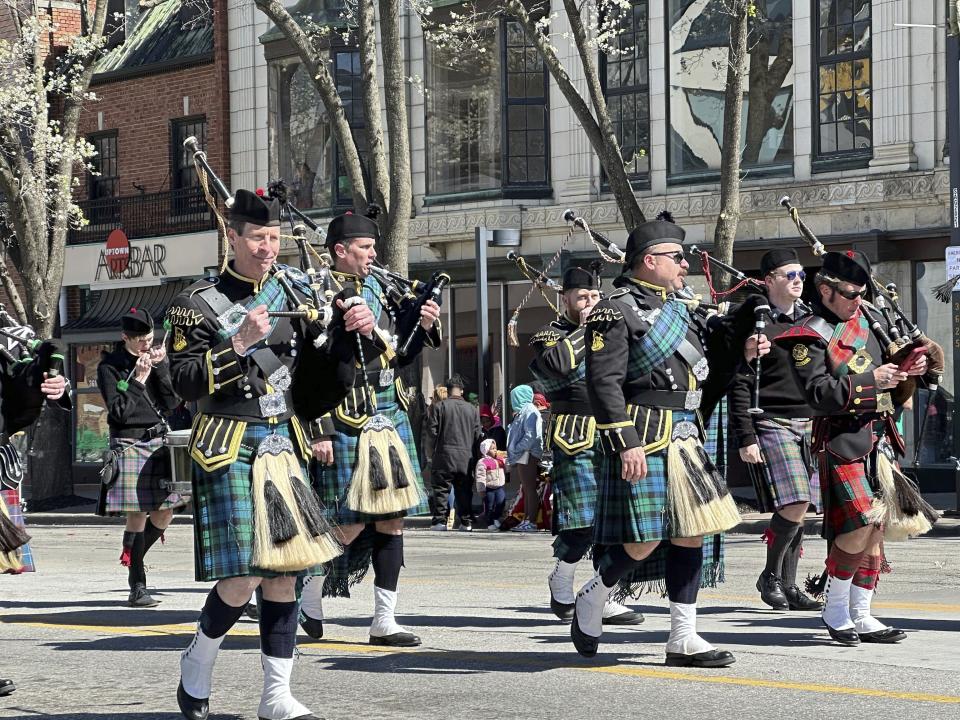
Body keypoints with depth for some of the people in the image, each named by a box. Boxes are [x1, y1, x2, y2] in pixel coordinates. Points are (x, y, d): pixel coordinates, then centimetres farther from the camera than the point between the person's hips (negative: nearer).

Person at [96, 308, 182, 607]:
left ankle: (132, 557, 30)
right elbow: (119, 412, -11)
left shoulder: (159, 359, 11)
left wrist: (160, 367, -7)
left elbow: (172, 403, 1)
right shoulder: (110, 366, -3)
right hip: (129, 445, -5)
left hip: (160, 441, 5)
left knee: (164, 513, 4)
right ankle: (137, 588, -4)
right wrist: (138, 379, -11)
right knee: (137, 515, -8)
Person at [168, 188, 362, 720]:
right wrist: (239, 343, -21)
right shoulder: (200, 303, -6)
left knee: (285, 571, 3)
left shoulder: (292, 288, 9)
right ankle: (196, 664, 13)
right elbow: (186, 383, -13)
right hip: (229, 450, -5)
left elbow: (317, 369, 17)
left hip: (283, 446, 5)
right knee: (243, 576, -12)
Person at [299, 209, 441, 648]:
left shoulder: (378, 290, 13)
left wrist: (422, 328, 2)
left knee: (392, 519, 5)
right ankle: (310, 595, 18)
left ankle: (384, 621, 10)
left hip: (390, 416, 7)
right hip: (347, 424, -7)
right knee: (350, 524, -6)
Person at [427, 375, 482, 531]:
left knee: (440, 489, 3)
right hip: (466, 456, 3)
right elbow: (477, 434, 5)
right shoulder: (472, 409, 4)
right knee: (464, 490, 9)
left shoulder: (440, 407, -4)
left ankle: (440, 520, -3)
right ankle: (466, 521, 7)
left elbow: (433, 431, -4)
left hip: (444, 455, -3)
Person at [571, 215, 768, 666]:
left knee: (691, 534, 5)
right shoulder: (616, 311, -8)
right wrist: (626, 443, -22)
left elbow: (698, 373, 25)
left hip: (684, 439, 9)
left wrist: (742, 355, 9)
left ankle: (683, 638, 9)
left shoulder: (678, 309, 19)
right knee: (644, 541, -8)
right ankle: (591, 600, 18)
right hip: (642, 441, -9)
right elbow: (603, 383, -15)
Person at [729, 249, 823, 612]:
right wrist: (746, 438, -13)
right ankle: (770, 576, 2)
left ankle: (788, 584, 14)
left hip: (810, 424, 6)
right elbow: (739, 385, -8)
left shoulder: (810, 319, 14)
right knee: (794, 504, -16)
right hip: (771, 424, -6)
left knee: (799, 508, 5)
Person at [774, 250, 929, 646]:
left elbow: (884, 360, 28)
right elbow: (819, 395, -19)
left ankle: (861, 615, 15)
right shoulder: (809, 338, -10)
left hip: (879, 437, 8)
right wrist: (870, 382, -20)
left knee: (875, 527, 8)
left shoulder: (864, 317, 14)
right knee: (860, 524, -16)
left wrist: (905, 368, 7)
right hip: (842, 440, -8)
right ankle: (834, 609, 2)